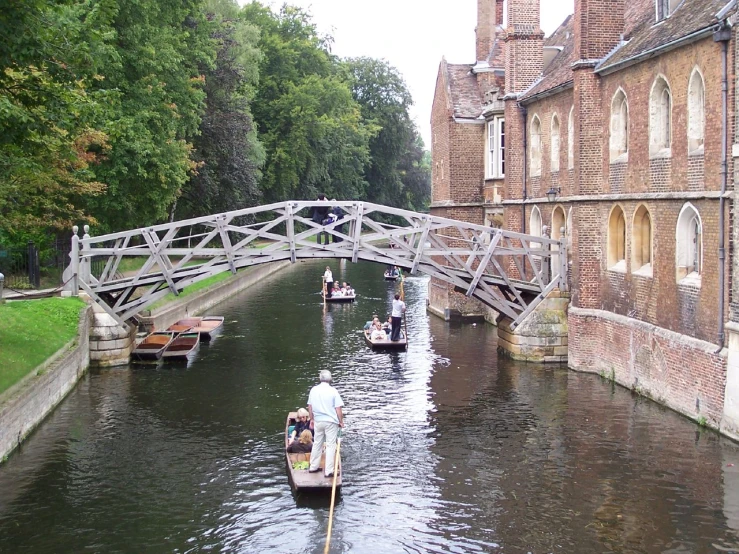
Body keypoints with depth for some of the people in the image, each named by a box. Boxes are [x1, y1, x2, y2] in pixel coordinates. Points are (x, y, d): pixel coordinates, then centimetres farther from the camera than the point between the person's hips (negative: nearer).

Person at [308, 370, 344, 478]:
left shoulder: (313, 390, 1)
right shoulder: (333, 391, -11)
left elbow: (310, 407, 9)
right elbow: (338, 409, -11)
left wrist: (312, 419, 21)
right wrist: (341, 421, 1)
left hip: (318, 421, 4)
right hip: (331, 422, -4)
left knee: (317, 444, 17)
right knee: (330, 446, 0)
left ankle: (313, 467, 25)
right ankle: (329, 471, -1)